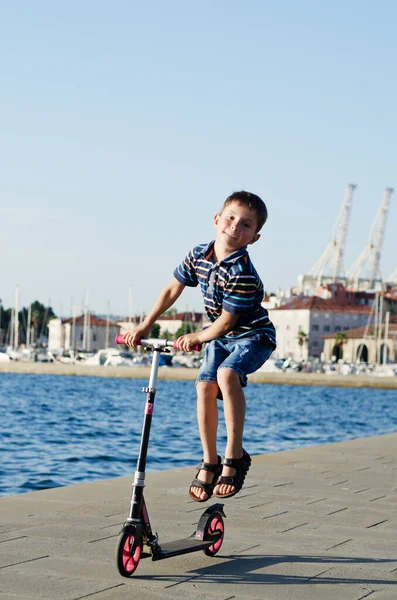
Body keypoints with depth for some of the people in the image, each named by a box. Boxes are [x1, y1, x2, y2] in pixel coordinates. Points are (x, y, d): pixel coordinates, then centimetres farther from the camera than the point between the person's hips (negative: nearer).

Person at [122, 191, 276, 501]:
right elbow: (173, 289, 8)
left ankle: (235, 456, -22)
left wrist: (198, 337, -10)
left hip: (253, 335, -7)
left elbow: (226, 321, -23)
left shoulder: (243, 274, -29)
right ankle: (209, 463, 5)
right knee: (205, 387, -11)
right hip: (220, 336, 7)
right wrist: (145, 326, 9)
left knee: (227, 374, -32)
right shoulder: (198, 255, -7)